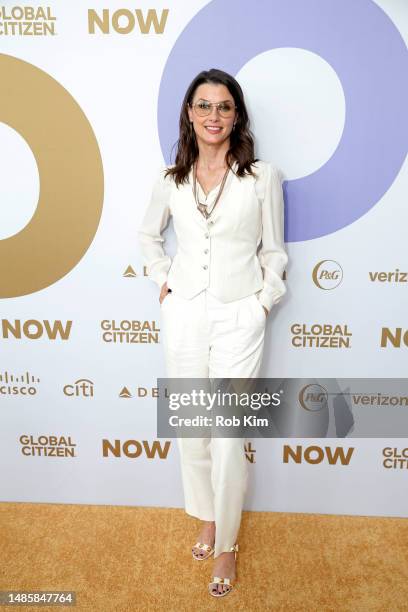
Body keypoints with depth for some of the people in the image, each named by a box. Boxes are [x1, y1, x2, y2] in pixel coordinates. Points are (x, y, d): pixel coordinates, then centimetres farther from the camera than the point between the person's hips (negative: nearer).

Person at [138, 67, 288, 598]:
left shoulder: (262, 177, -3)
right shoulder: (172, 179, 5)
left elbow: (274, 251, 3)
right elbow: (149, 235, 19)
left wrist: (263, 301, -3)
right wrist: (163, 282, 8)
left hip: (237, 319, -3)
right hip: (184, 316, 3)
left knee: (228, 437, 1)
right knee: (190, 430, 13)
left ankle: (226, 543, 24)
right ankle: (207, 518, 38)